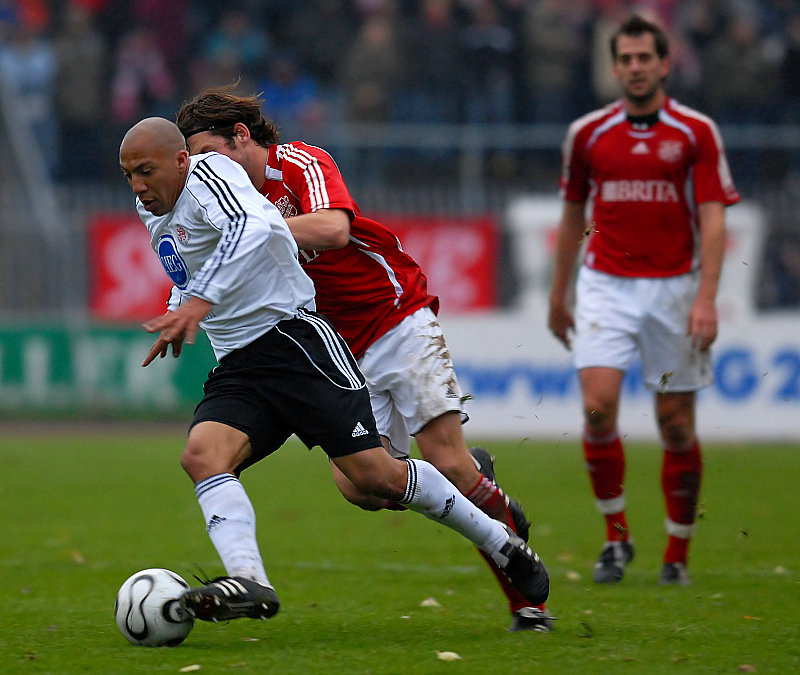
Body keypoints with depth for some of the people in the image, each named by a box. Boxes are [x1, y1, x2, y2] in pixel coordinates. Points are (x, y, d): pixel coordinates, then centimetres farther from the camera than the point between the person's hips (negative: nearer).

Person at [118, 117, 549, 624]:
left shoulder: (209, 174, -11)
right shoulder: (153, 210, 16)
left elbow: (251, 227, -34)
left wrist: (199, 302, -42)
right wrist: (176, 315, 20)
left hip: (295, 340, -8)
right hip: (237, 369, 8)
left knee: (374, 475, -11)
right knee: (202, 454, -21)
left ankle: (500, 543, 7)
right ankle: (249, 581, -36)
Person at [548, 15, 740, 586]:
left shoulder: (696, 132, -1)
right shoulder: (587, 133, 5)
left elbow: (713, 219, -5)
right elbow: (573, 215, 16)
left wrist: (706, 298, -16)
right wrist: (558, 296, 19)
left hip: (673, 287, -1)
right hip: (605, 285, 1)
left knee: (677, 424, 2)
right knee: (598, 405, -15)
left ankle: (678, 553, 15)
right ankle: (616, 536, 0)